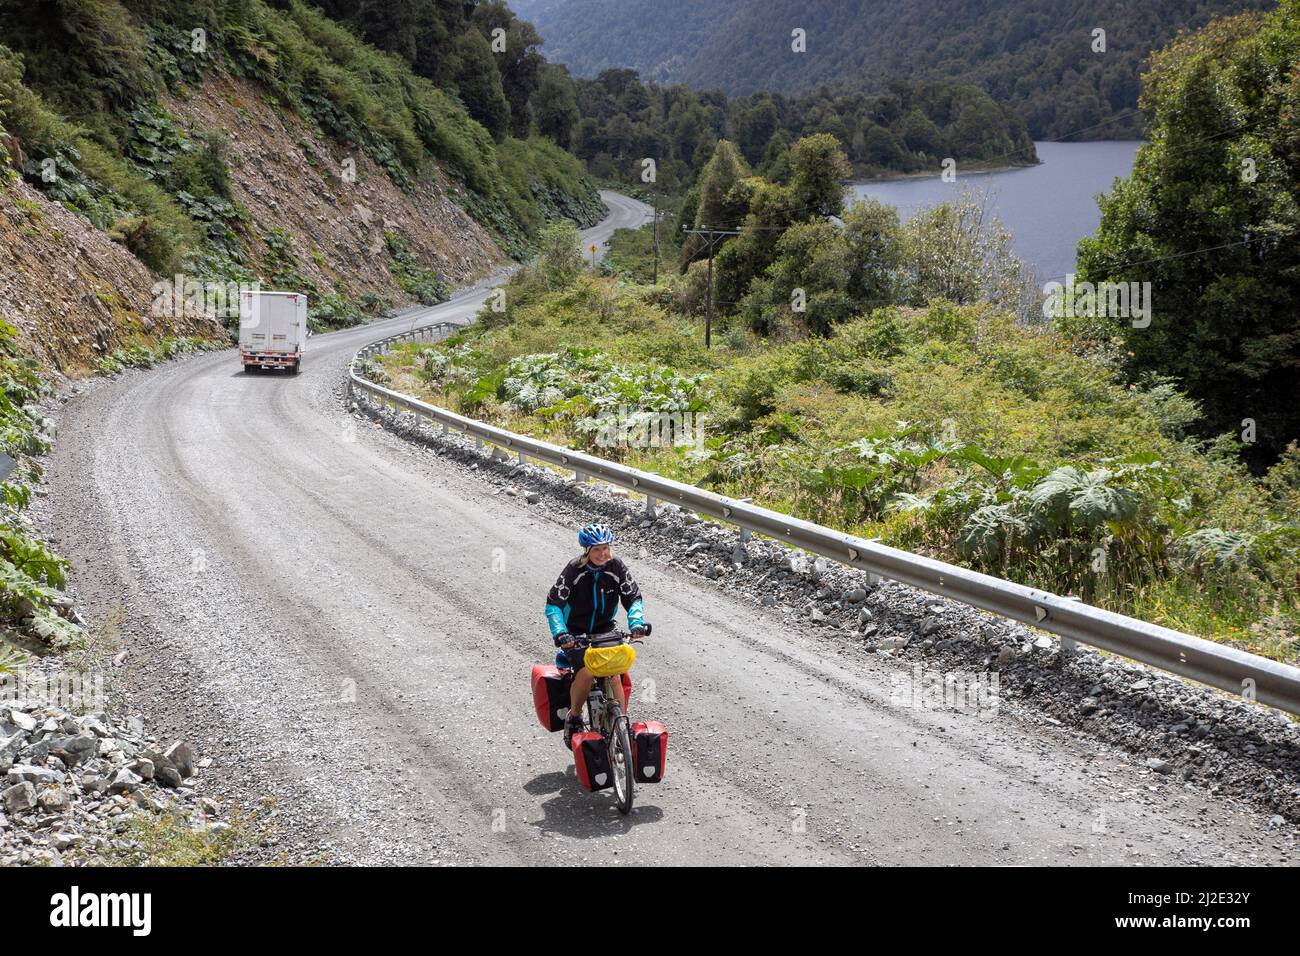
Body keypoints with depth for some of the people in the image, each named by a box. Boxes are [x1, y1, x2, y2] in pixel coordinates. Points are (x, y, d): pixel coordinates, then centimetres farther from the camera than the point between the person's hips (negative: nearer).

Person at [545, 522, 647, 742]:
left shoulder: (616, 567, -11)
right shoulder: (574, 569, -20)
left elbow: (634, 598, -8)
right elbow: (553, 604, -21)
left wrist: (636, 622, -28)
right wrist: (560, 633, -36)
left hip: (604, 629, 3)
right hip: (575, 632, -3)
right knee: (586, 673, -25)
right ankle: (574, 718, -2)